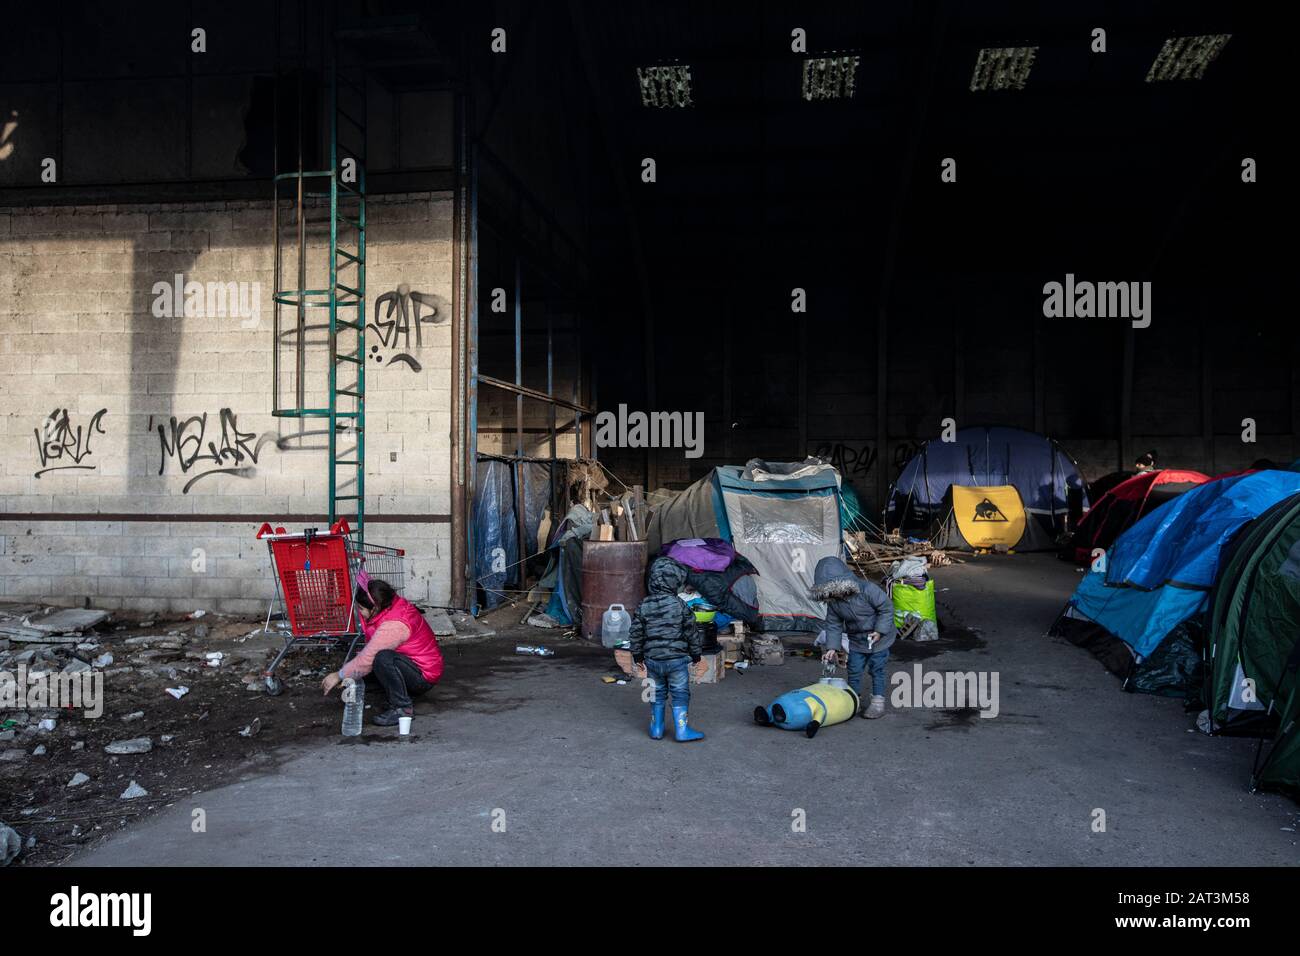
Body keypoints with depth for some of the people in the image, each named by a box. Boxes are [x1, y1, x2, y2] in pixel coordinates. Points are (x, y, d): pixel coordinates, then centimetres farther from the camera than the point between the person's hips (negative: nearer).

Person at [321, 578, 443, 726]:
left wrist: (339, 675, -11)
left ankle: (402, 707, -19)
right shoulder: (395, 605, -2)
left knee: (383, 659, -34)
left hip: (424, 676, -9)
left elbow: (367, 659, -24)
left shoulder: (394, 626, -29)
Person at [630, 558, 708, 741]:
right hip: (677, 659, -3)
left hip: (652, 660, 3)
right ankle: (682, 730, 12)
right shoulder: (680, 605, -11)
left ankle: (656, 729, 23)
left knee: (657, 695, 16)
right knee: (680, 695, 9)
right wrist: (696, 657, 7)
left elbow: (636, 635, 1)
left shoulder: (642, 606, -3)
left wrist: (638, 658, 14)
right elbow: (692, 633, -5)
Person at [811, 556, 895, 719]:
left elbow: (886, 608, -19)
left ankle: (878, 702, 12)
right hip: (856, 640, 5)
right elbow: (833, 625, -4)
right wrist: (832, 647, -11)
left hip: (878, 637, -5)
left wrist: (880, 630, -21)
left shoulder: (868, 590, -28)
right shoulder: (833, 602, -12)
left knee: (877, 669, 1)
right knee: (854, 670, 7)